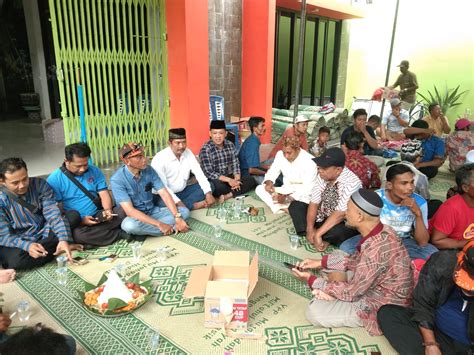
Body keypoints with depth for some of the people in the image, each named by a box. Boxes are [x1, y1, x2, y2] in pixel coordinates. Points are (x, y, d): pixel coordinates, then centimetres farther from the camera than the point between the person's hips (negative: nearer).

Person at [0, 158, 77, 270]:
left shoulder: (39, 184, -11)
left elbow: (53, 214, -18)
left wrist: (64, 239, -33)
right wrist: (27, 246, -35)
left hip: (44, 234, 2)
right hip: (20, 242, -1)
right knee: (16, 260, -35)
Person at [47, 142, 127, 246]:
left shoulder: (94, 171, 5)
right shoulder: (54, 179, -7)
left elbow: (104, 194, 2)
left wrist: (108, 210, -20)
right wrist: (80, 221, -19)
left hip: (99, 216, 2)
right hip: (76, 223, -2)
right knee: (78, 234, -37)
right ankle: (120, 234, -19)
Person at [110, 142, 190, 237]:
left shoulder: (149, 170, -6)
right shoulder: (117, 180, -21)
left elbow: (164, 194, -9)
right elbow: (130, 211, -28)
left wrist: (178, 218, -22)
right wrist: (159, 224, -32)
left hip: (153, 211, 5)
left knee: (184, 211, -11)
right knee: (130, 225, -40)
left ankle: (146, 229, -19)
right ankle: (172, 228, -19)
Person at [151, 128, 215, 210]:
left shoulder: (188, 153, -3)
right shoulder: (159, 159, -21)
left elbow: (199, 173, -6)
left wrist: (208, 193, -19)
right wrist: (178, 203, -32)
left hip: (183, 192, 6)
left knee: (209, 186, -7)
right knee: (164, 203, -39)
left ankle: (184, 205, -19)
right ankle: (194, 205, -17)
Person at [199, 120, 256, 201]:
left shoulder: (230, 145, 1)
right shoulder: (205, 149, -15)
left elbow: (235, 164, 3)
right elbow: (209, 173, -20)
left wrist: (236, 179, -17)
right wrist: (228, 180, -25)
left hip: (229, 177, 6)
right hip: (215, 180, -6)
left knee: (251, 180, -11)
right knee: (219, 186, -38)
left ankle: (227, 196, -23)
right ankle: (235, 192, -7)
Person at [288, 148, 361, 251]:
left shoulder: (351, 183, -29)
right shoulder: (322, 176, -10)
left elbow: (340, 214, -31)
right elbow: (314, 203, -7)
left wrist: (318, 234, -30)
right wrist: (310, 229, -18)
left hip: (344, 223, -6)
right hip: (324, 217, 6)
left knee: (336, 232, -39)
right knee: (295, 205, -6)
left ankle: (324, 238, -3)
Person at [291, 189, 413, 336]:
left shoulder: (376, 251, -37)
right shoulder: (381, 231, -10)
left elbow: (351, 292, -24)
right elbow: (357, 260, 7)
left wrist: (311, 279, -13)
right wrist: (320, 262, 3)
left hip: (382, 308, -8)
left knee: (314, 311, -15)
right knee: (336, 255, 15)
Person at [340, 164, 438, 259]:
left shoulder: (419, 202, -16)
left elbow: (423, 243, -19)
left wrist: (418, 214, -31)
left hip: (404, 242, 1)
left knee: (433, 253, -27)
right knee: (346, 247, -25)